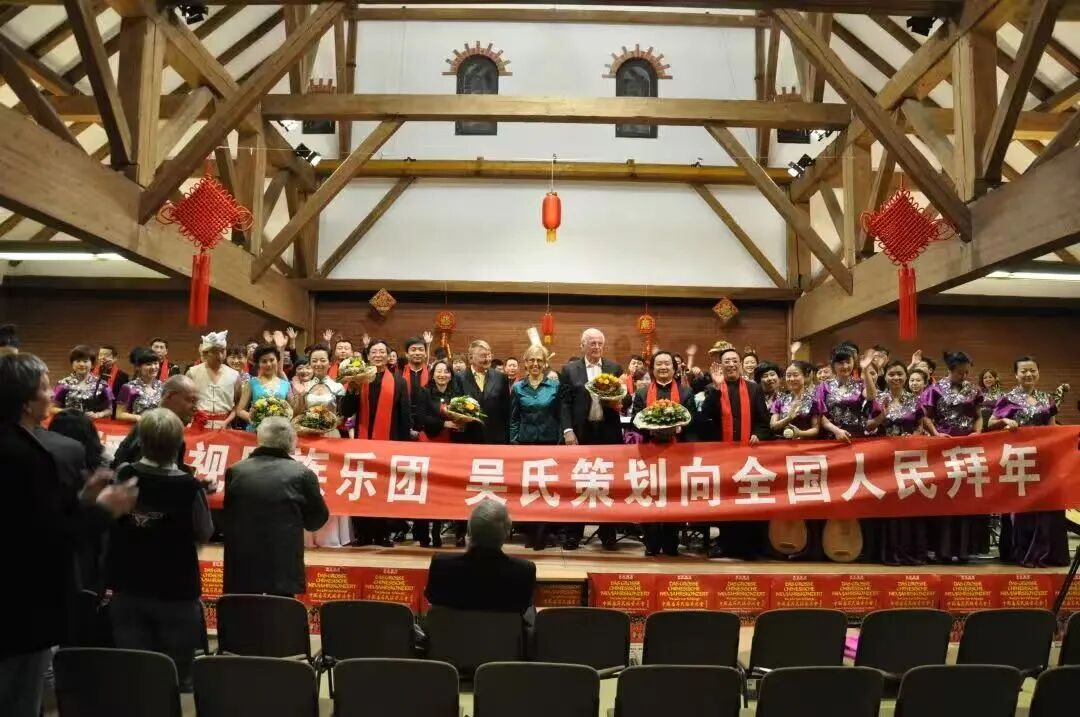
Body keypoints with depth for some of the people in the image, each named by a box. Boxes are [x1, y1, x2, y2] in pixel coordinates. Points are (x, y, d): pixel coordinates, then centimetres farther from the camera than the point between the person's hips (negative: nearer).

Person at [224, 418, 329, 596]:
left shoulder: (235, 471, 1)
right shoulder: (302, 474, -9)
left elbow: (226, 516, 13)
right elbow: (316, 520, 3)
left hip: (240, 569, 3)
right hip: (283, 568, -3)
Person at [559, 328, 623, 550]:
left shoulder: (615, 368, 8)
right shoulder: (569, 369, 3)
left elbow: (626, 397, 11)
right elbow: (564, 403, -1)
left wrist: (619, 403, -12)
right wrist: (567, 430, -11)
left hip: (607, 433, 1)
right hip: (580, 433, -1)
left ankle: (607, 533, 17)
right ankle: (573, 533, 13)